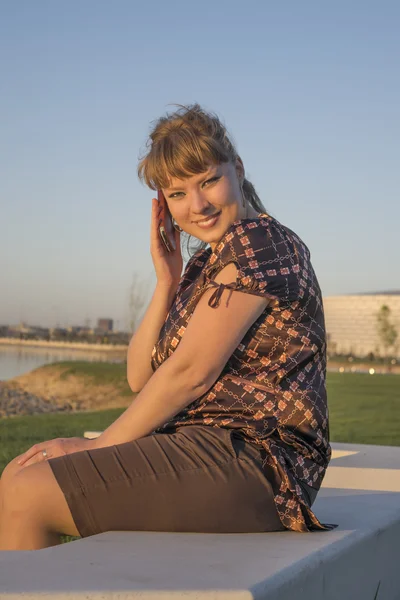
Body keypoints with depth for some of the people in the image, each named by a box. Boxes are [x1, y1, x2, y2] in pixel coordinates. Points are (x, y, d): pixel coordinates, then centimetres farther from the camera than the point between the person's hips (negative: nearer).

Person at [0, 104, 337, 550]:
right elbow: (140, 375, 14)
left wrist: (99, 446, -7)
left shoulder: (258, 241, -10)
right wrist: (167, 279, 4)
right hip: (209, 447, 10)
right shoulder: (203, 264, 18)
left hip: (252, 459, -10)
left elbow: (190, 373, -16)